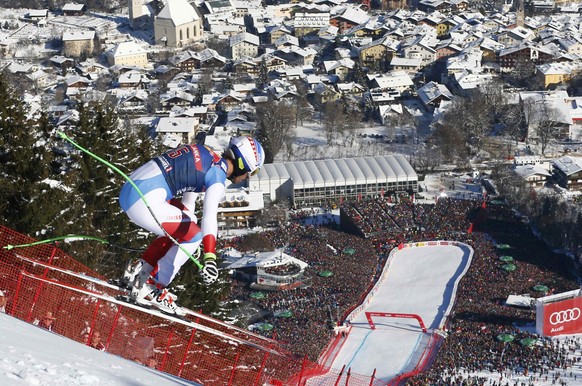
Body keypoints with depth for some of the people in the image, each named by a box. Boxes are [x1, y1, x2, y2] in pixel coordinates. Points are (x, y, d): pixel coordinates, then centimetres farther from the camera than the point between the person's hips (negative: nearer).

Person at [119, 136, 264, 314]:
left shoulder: (207, 158, 21)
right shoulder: (218, 175, -8)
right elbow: (210, 216, -23)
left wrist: (188, 222, 53)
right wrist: (210, 258, -32)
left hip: (128, 192, 10)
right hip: (144, 200, -10)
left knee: (188, 224, 23)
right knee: (194, 236, 0)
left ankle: (140, 271, 22)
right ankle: (149, 289, 4)